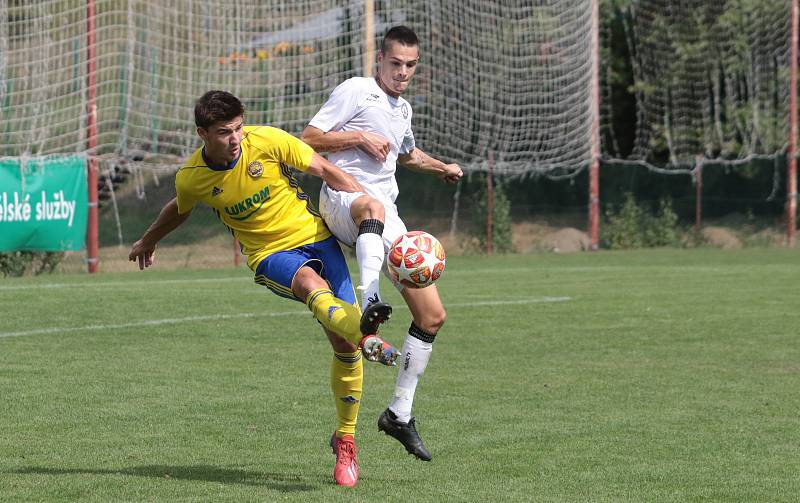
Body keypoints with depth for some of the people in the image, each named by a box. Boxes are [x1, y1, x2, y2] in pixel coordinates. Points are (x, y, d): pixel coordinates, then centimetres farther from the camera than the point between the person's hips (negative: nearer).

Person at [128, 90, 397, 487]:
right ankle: (367, 337, -70)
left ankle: (345, 441, 9)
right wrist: (148, 243, 37)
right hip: (270, 256, -1)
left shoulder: (267, 141, -11)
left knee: (344, 343, -9)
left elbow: (326, 171, -3)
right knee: (312, 284, -38)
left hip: (314, 237, 1)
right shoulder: (191, 179, -6)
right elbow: (178, 210, 19)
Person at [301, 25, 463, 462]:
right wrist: (360, 137, -11)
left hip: (383, 215, 8)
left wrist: (442, 168, 33)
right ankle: (369, 309, -68)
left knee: (432, 315, 3)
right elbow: (308, 139, -6)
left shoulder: (403, 109, 23)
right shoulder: (355, 91, 0)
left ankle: (399, 413, 14)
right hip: (342, 197, -8)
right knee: (373, 206, -48)